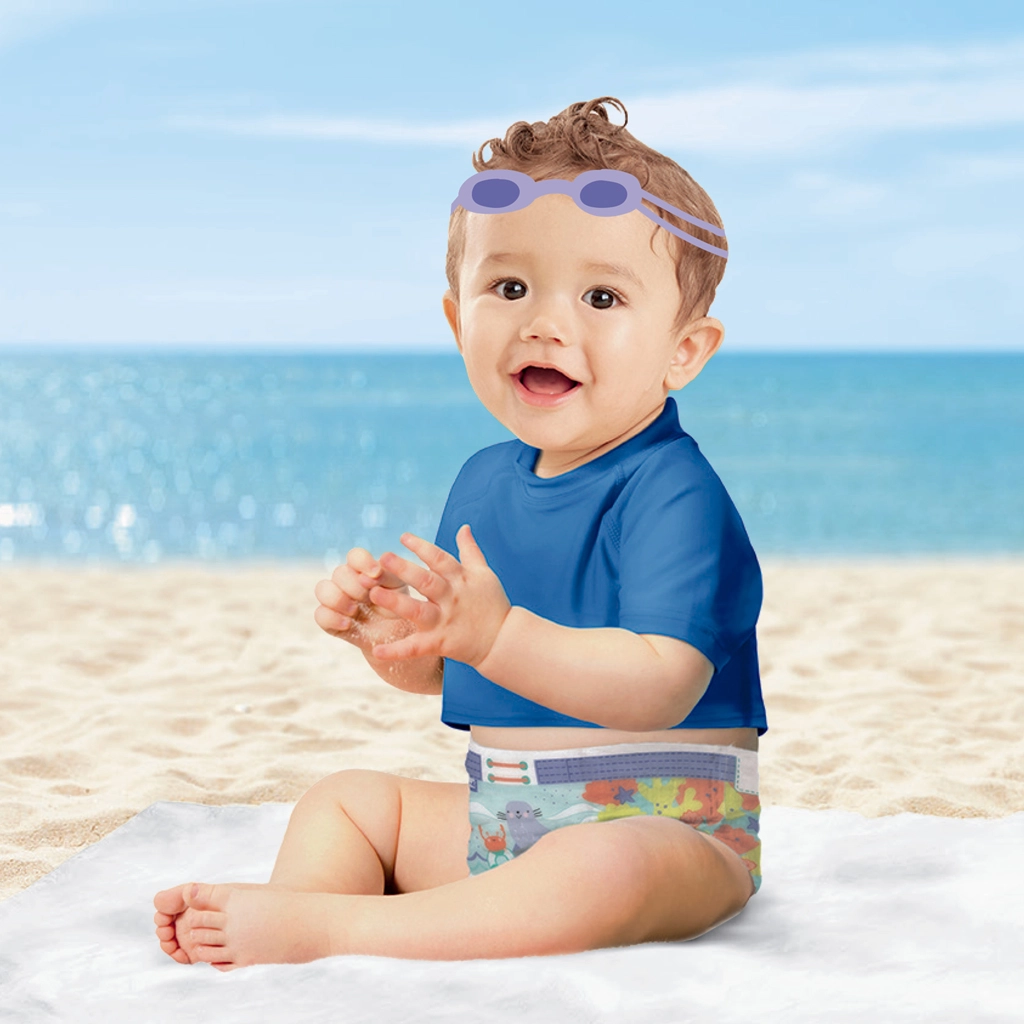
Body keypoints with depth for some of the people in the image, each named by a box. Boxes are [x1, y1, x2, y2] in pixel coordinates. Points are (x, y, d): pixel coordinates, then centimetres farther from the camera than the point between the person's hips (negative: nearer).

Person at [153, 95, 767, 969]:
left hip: (669, 823, -8)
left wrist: (498, 634, -41)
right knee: (348, 798, 13)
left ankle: (320, 929, -38)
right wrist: (384, 626, -5)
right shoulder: (486, 481, 9)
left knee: (605, 871, -39)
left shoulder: (673, 493, -18)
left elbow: (659, 687, -31)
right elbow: (434, 669, 18)